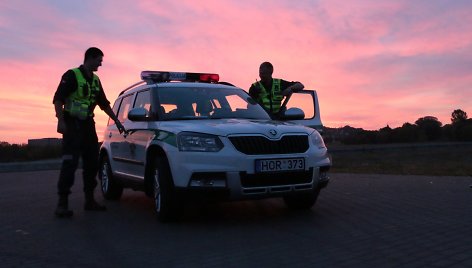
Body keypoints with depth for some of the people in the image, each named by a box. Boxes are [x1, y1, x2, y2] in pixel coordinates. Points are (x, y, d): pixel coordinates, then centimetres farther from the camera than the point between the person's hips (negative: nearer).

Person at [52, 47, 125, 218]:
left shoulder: (95, 80, 16)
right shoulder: (72, 75, -6)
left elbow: (104, 104, 24)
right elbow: (58, 99, -12)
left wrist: (117, 121, 21)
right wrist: (61, 121, -22)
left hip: (88, 125, 8)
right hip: (72, 125, -8)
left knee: (92, 163, 8)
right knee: (70, 164, -13)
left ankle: (90, 200, 18)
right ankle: (62, 203, -12)